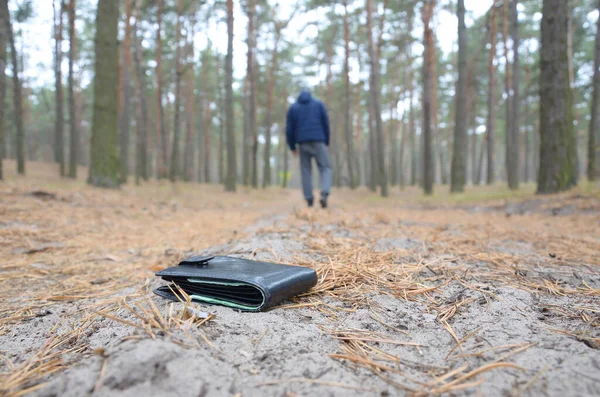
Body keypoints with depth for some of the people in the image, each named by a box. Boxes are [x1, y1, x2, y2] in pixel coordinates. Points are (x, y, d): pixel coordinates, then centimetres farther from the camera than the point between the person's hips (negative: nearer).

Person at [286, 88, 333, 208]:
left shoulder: (293, 108, 12)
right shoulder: (319, 104, 11)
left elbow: (289, 129, 7)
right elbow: (326, 124, 6)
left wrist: (292, 147, 13)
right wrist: (326, 142, 12)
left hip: (303, 143, 1)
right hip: (318, 141, -1)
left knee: (306, 171, 8)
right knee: (325, 168, 3)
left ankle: (309, 199, 2)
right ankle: (324, 194, -19)